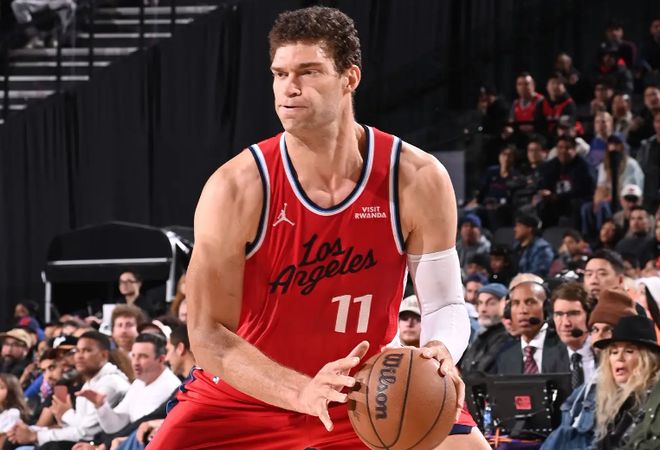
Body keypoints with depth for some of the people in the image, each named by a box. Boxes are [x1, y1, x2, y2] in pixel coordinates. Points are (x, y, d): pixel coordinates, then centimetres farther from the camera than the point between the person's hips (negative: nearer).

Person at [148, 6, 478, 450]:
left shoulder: (417, 179, -16)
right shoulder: (237, 188, -22)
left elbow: (445, 303, -9)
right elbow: (208, 333, -22)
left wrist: (440, 352, -34)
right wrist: (300, 392, -37)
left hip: (372, 392, 1)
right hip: (246, 397, -1)